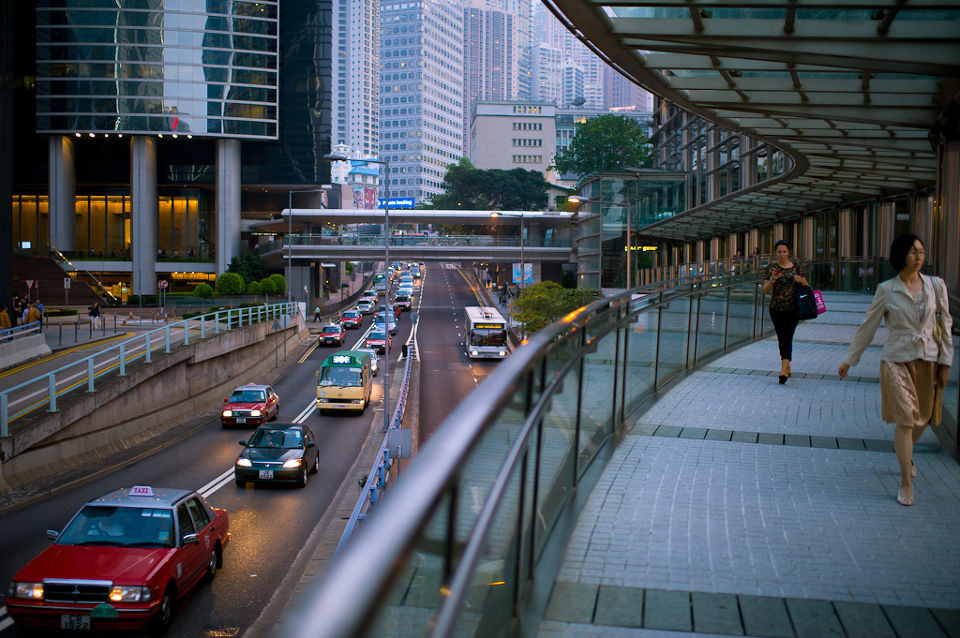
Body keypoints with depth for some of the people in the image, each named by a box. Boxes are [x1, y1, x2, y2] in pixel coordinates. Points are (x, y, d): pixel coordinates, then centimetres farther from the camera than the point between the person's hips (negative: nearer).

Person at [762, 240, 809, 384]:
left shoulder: (796, 267, 5)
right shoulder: (770, 268, 3)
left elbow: (807, 287, 10)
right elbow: (766, 291, -2)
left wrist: (801, 281, -12)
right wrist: (773, 280, -20)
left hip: (792, 308, -1)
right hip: (776, 308, 1)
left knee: (787, 338, -12)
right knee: (781, 338, 8)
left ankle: (784, 369, -22)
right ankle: (787, 367, 23)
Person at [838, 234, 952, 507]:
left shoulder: (936, 285, 3)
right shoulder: (887, 290, -3)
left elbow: (945, 325, 8)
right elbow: (867, 326, 4)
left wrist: (945, 362, 4)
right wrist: (849, 360, 7)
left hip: (928, 360, 3)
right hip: (898, 360, -3)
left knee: (922, 418, 13)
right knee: (905, 419, -9)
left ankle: (905, 454, 44)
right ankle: (906, 482, -1)